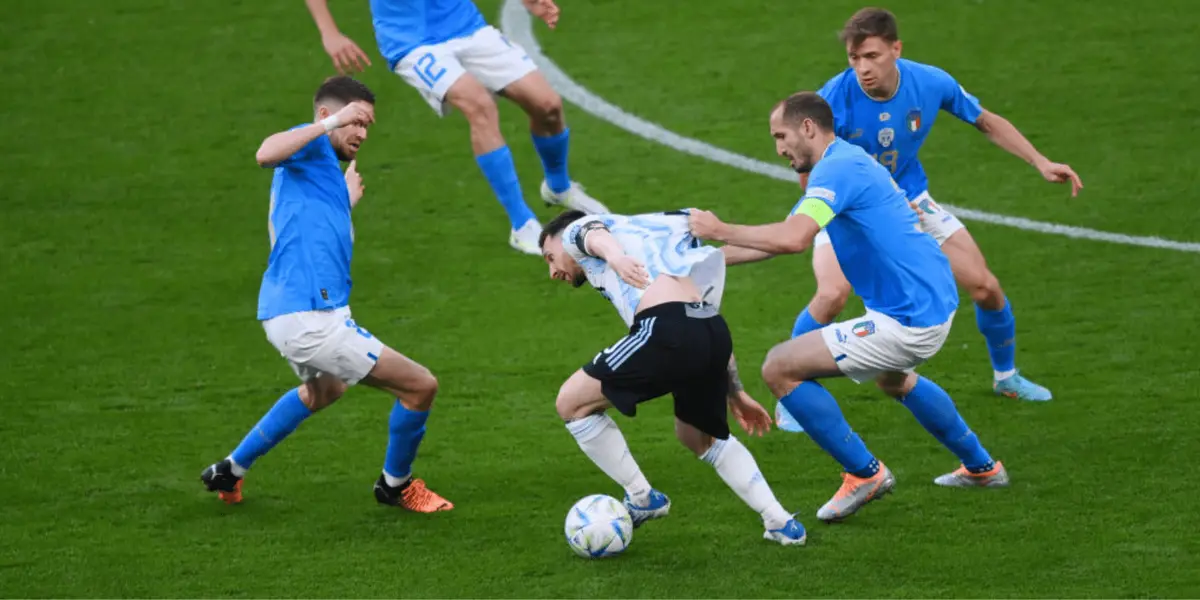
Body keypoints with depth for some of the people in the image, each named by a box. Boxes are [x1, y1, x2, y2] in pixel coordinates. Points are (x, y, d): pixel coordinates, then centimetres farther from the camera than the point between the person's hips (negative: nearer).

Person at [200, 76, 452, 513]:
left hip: (285, 313, 11)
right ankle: (396, 485, 20)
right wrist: (330, 124, -25)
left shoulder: (326, 171, 23)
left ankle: (230, 471, 42)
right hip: (310, 318, -11)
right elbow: (267, 153, -28)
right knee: (420, 386, -3)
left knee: (323, 389, 42)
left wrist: (346, 204, 38)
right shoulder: (311, 146, -4)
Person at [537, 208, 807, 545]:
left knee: (572, 403, 9)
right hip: (715, 332, 8)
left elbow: (595, 234, -7)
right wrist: (734, 394, 36)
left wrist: (614, 255, -31)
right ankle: (780, 523, 23)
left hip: (666, 329, -8)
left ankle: (642, 500, 13)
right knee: (700, 438, 32)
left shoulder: (576, 231, 21)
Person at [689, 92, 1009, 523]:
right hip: (936, 305, 11)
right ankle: (981, 467, 48)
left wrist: (721, 231, -18)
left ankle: (864, 473, 0)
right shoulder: (850, 161, 17)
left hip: (905, 322, -11)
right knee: (892, 379, 41)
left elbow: (794, 238, -32)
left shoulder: (837, 168, -15)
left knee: (780, 369, -7)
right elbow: (778, 240, 21)